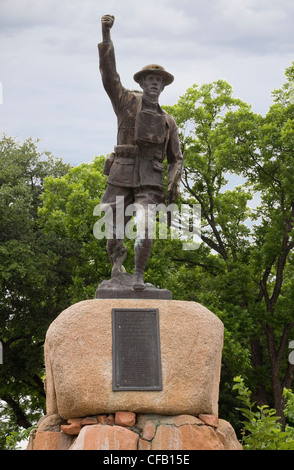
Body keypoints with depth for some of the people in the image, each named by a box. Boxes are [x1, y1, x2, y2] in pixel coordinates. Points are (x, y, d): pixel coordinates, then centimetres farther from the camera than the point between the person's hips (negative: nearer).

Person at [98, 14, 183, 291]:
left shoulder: (167, 121, 17)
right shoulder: (127, 102, 11)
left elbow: (176, 158, 19)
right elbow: (109, 74, -2)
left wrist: (174, 183, -1)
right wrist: (106, 34, -13)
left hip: (150, 181, 1)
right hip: (121, 177, 0)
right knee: (114, 231, 4)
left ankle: (139, 275, -15)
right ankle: (117, 263, 34)